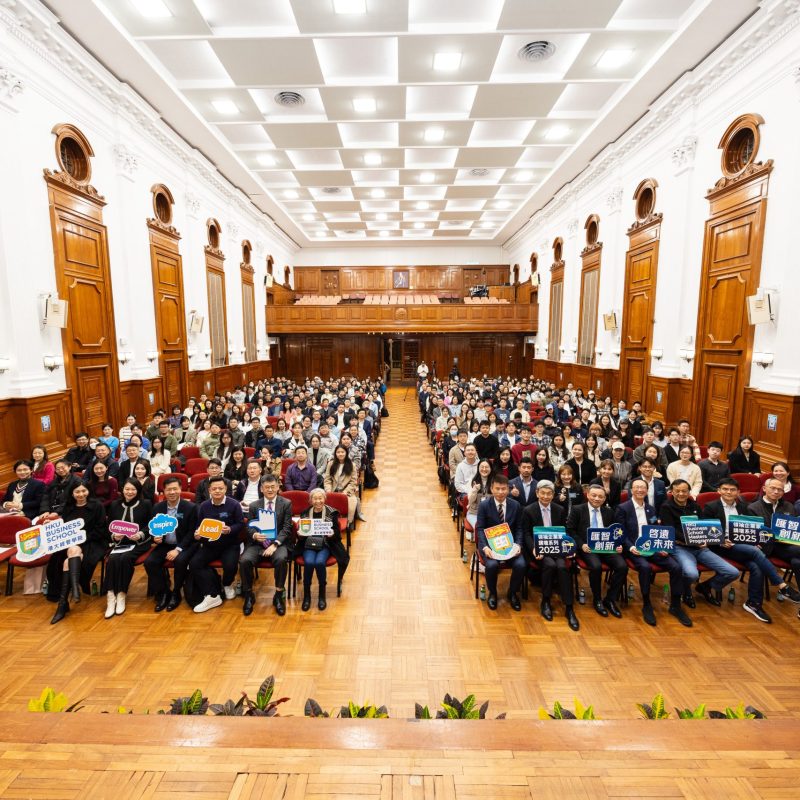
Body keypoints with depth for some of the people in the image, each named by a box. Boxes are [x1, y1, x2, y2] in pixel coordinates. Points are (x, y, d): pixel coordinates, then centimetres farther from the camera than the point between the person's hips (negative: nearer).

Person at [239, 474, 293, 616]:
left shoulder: (286, 504, 2)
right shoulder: (253, 505, 10)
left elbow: (287, 528, -4)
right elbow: (249, 528, 7)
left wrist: (275, 544, -19)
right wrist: (254, 535, -18)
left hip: (278, 543, -2)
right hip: (257, 543, 2)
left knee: (281, 559, -34)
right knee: (244, 560, -27)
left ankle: (279, 595, -9)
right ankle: (248, 595, -1)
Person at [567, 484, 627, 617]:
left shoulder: (609, 511, 15)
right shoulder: (577, 510, 2)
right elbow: (570, 530, 0)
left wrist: (618, 545, -5)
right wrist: (581, 545, -14)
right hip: (588, 547, -4)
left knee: (622, 566, -22)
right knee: (596, 567, -31)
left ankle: (610, 599, -1)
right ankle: (597, 600, -5)